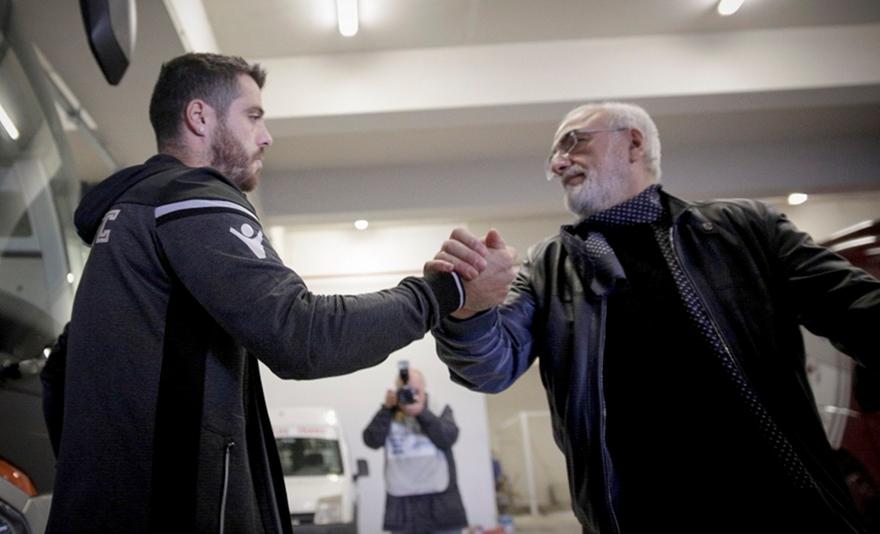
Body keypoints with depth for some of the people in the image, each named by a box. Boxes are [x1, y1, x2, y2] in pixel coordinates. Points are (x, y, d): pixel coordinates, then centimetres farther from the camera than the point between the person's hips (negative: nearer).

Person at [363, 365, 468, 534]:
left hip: (441, 502, 0)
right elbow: (372, 441, -5)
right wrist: (386, 408, -11)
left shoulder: (440, 409, 8)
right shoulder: (388, 415, 9)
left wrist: (421, 411, -18)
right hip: (403, 505, 1)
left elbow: (447, 438, -9)